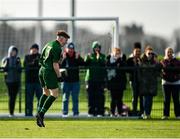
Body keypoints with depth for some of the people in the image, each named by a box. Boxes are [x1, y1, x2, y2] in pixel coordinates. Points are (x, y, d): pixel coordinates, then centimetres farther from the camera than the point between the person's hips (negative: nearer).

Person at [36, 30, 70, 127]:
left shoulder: (48, 45, 15)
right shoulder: (57, 48, -13)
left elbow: (41, 59, 19)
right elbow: (55, 64, -17)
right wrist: (59, 76, -12)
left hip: (42, 70, 9)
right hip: (49, 72, -9)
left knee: (45, 93, 18)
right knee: (54, 94, -5)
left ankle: (39, 113, 9)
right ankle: (41, 113, -13)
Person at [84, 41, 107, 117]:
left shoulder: (102, 56, 10)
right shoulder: (89, 55, 12)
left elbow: (104, 64, -7)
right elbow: (85, 64, -1)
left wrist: (99, 58, -17)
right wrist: (87, 58, -17)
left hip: (100, 79, -1)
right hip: (90, 78, 1)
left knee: (100, 96, -5)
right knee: (91, 96, 0)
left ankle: (100, 112, -4)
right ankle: (91, 112, 4)